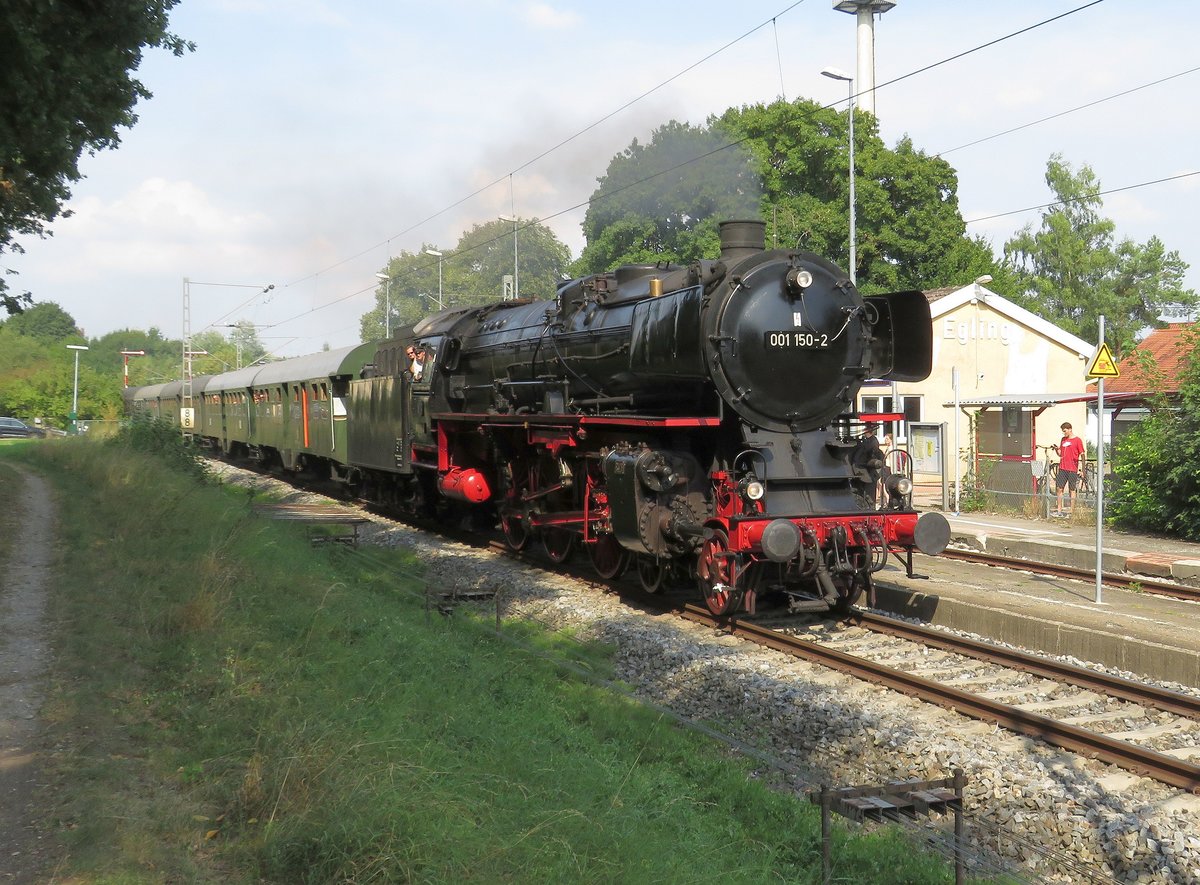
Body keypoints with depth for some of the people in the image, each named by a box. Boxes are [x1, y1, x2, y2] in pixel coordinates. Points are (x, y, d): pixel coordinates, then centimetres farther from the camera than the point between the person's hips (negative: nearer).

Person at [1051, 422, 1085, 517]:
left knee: (1072, 490, 2)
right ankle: (1059, 511, 9)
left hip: (1072, 469, -5)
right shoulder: (1063, 439, 13)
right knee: (1060, 489, 4)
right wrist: (1056, 449, -4)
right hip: (1062, 468, 5)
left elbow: (1082, 455, -4)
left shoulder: (1077, 440, -4)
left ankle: (1071, 511, 7)